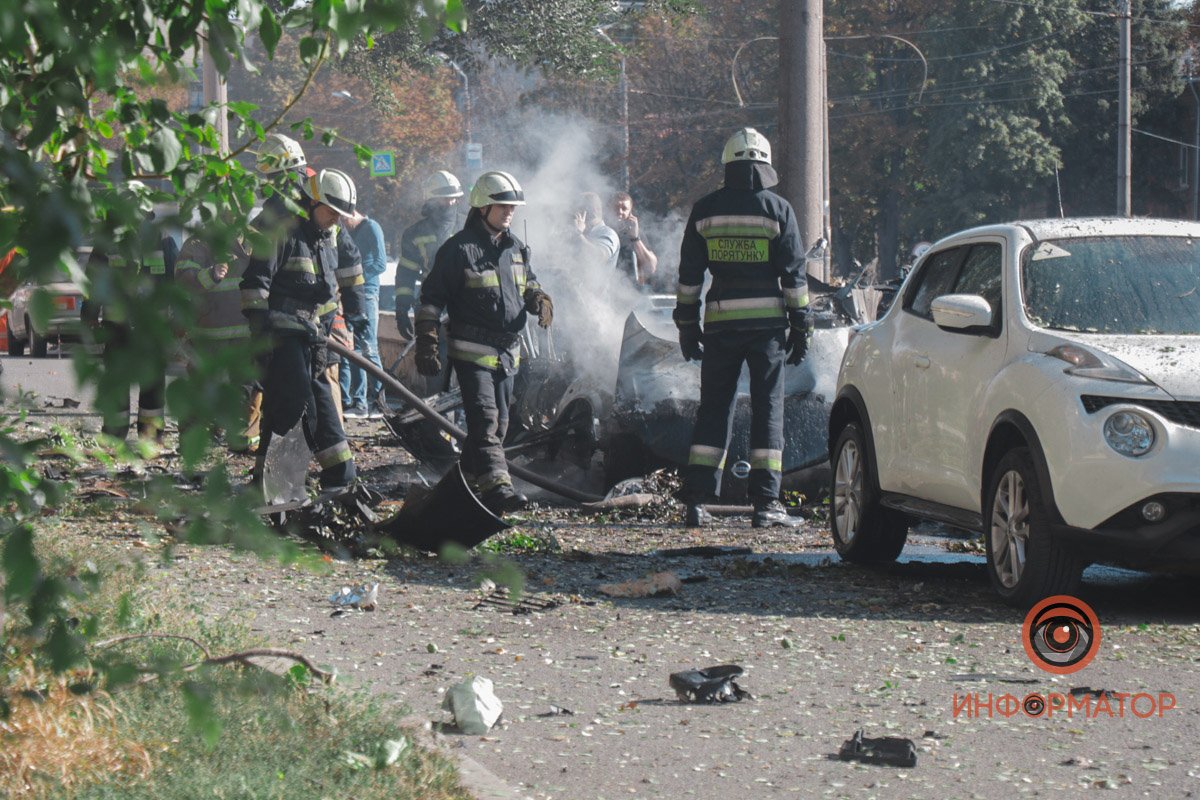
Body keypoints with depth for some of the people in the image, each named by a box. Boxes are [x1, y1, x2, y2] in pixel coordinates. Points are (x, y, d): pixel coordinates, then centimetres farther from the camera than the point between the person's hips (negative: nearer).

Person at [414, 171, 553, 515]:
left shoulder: (515, 248, 12)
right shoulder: (459, 249, -9)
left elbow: (528, 284, 26)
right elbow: (431, 299, -8)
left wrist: (540, 301, 1)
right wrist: (427, 345, -13)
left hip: (507, 351, 8)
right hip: (472, 351, -8)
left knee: (497, 422, 13)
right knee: (485, 417, -18)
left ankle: (470, 477, 26)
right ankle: (496, 486, -29)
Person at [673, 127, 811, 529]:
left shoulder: (705, 210, 6)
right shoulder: (777, 209, -1)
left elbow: (689, 275, 7)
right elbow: (793, 274, -2)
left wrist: (687, 326, 13)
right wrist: (800, 326, 3)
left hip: (720, 322, 2)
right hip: (766, 320, -2)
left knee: (713, 409, 8)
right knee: (767, 408, 2)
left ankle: (696, 500, 3)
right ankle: (766, 502, -3)